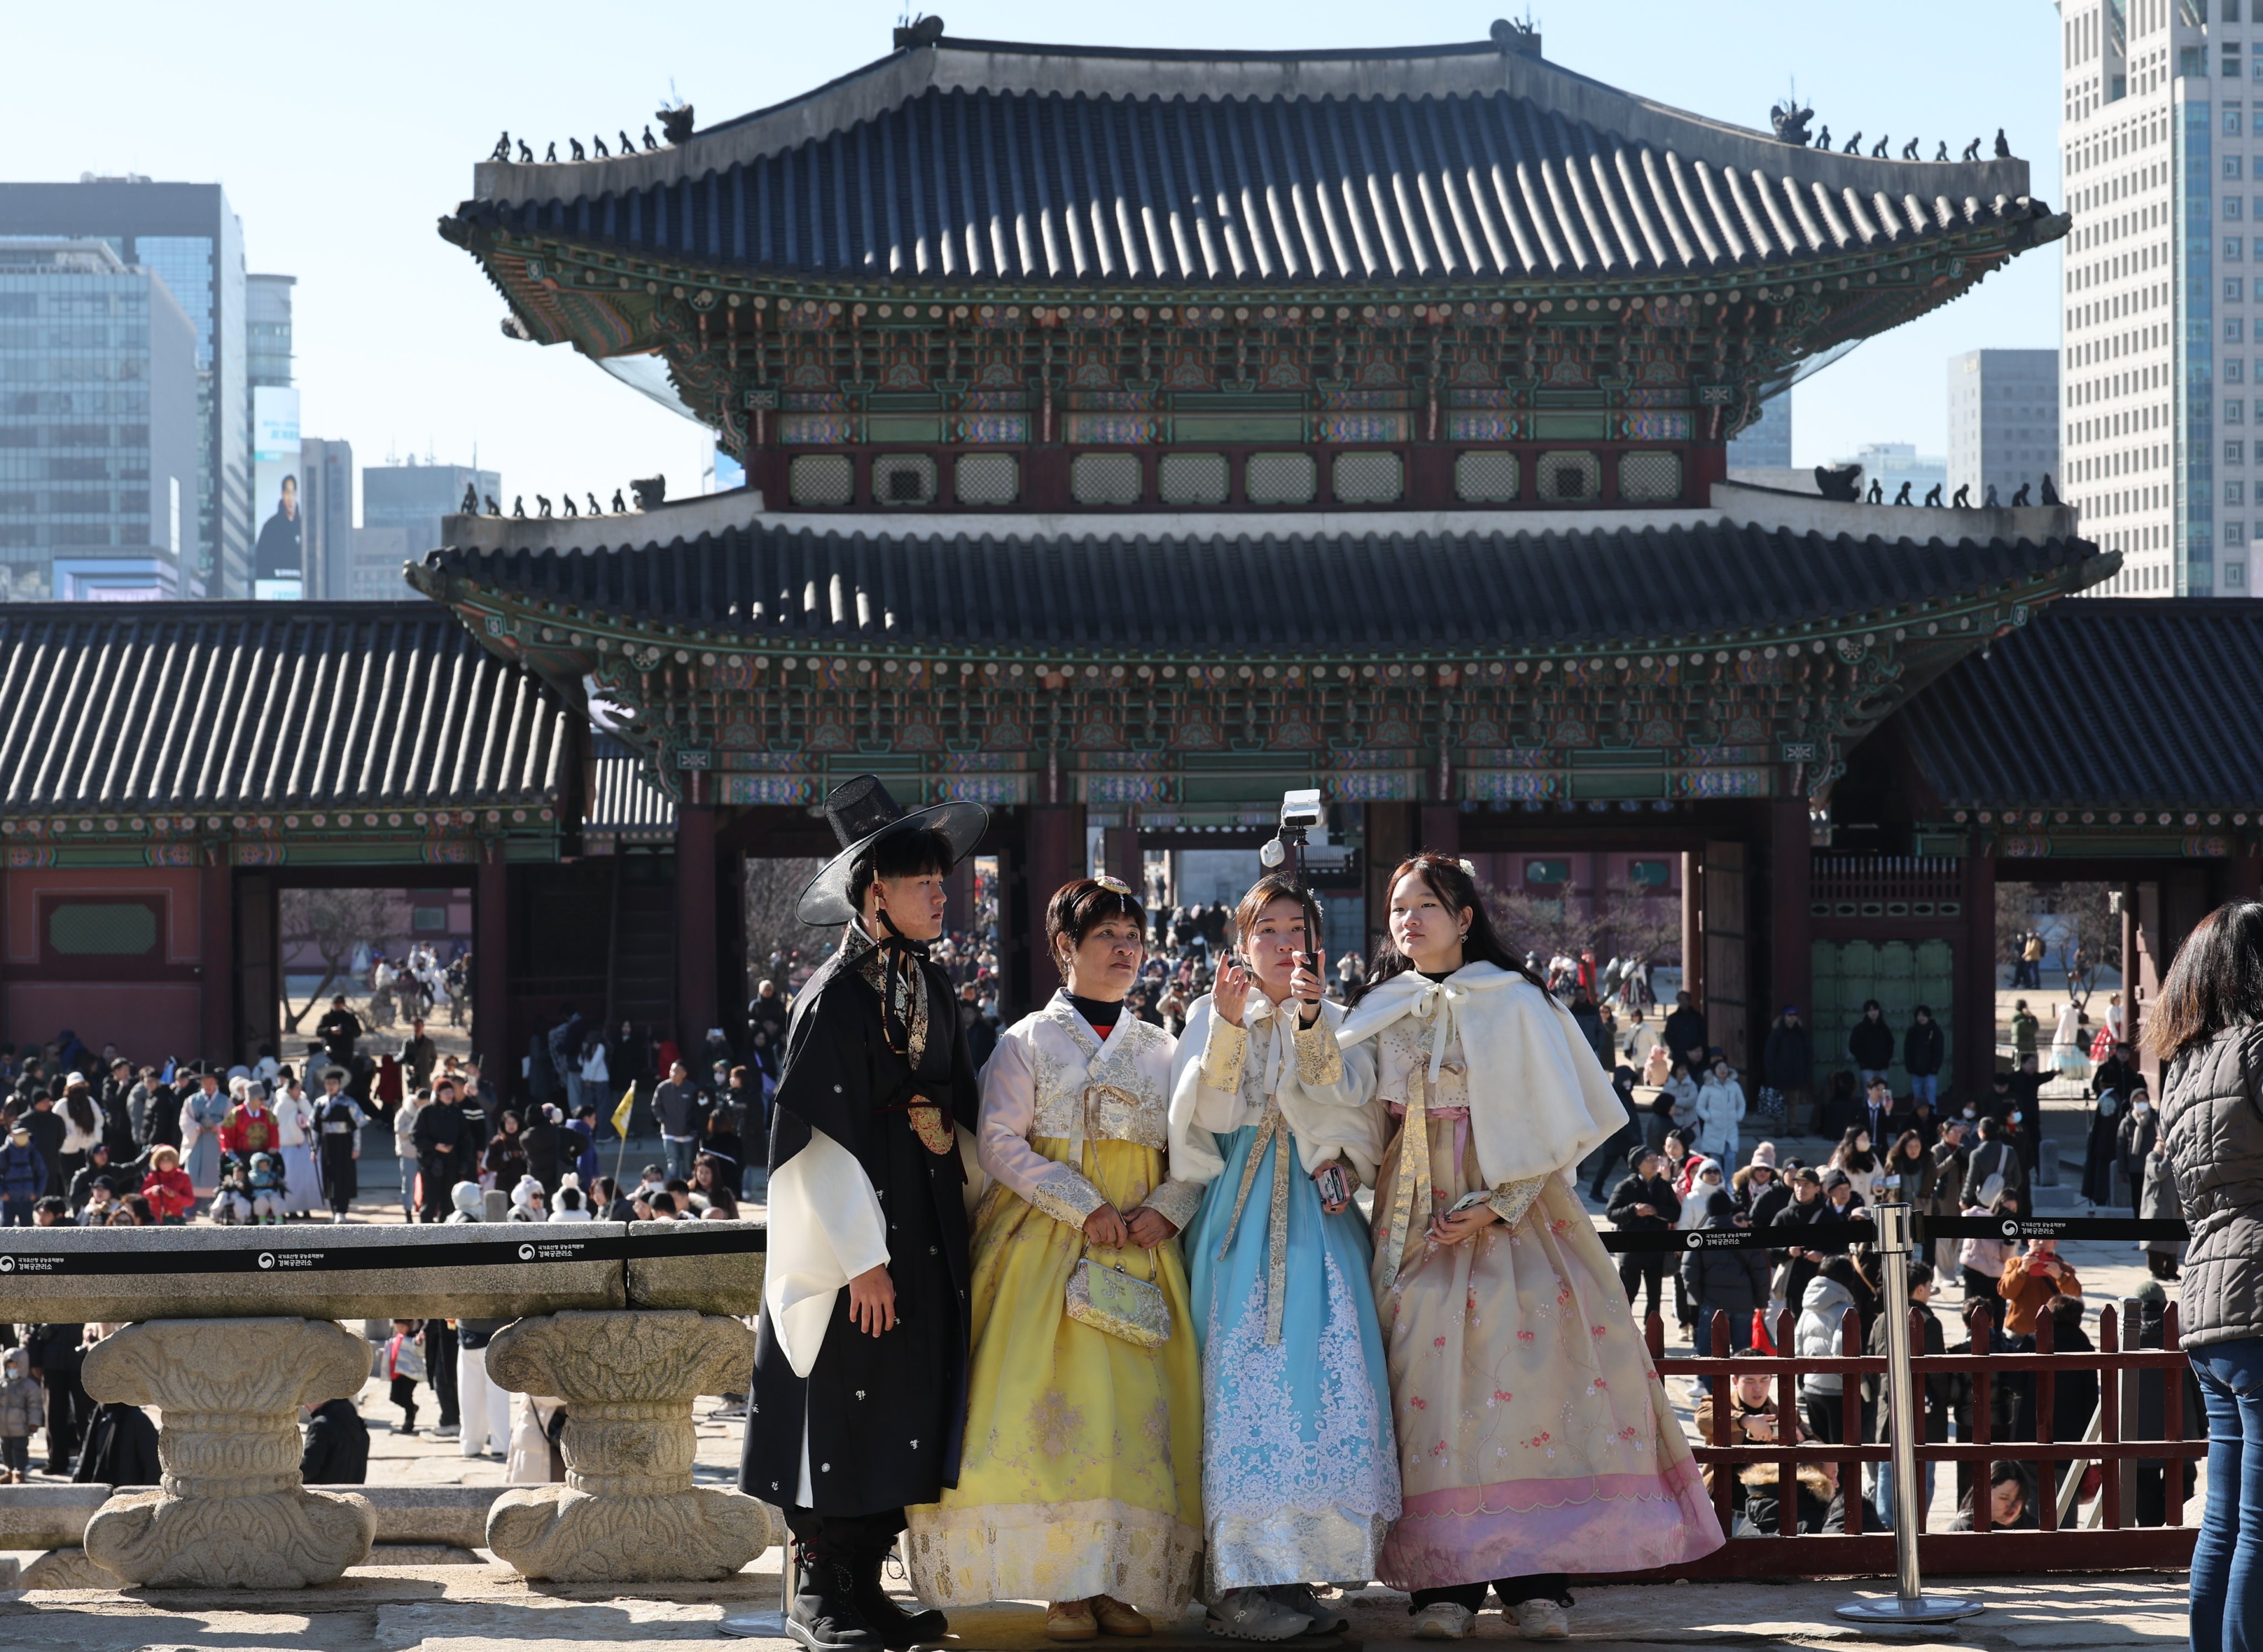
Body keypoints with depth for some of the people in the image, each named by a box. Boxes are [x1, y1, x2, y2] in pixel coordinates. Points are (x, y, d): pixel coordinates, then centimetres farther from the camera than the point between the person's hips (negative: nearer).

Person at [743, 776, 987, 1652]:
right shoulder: (836, 996, -14)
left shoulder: (931, 985, 10)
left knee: (904, 1409, 8)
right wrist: (864, 1255, -18)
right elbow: (818, 1136, -16)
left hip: (928, 1233, 8)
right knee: (841, 1406, -3)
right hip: (856, 1229, -8)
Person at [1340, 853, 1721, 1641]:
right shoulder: (1379, 1013, 13)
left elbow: (1555, 1121, -1)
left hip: (1510, 1214, -3)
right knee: (1428, 1375, -8)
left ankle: (1536, 1580, -13)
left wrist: (1496, 1206, -10)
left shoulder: (1514, 1004, 2)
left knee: (1526, 1365, -12)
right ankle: (1444, 1582, -9)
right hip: (1413, 1221, 3)